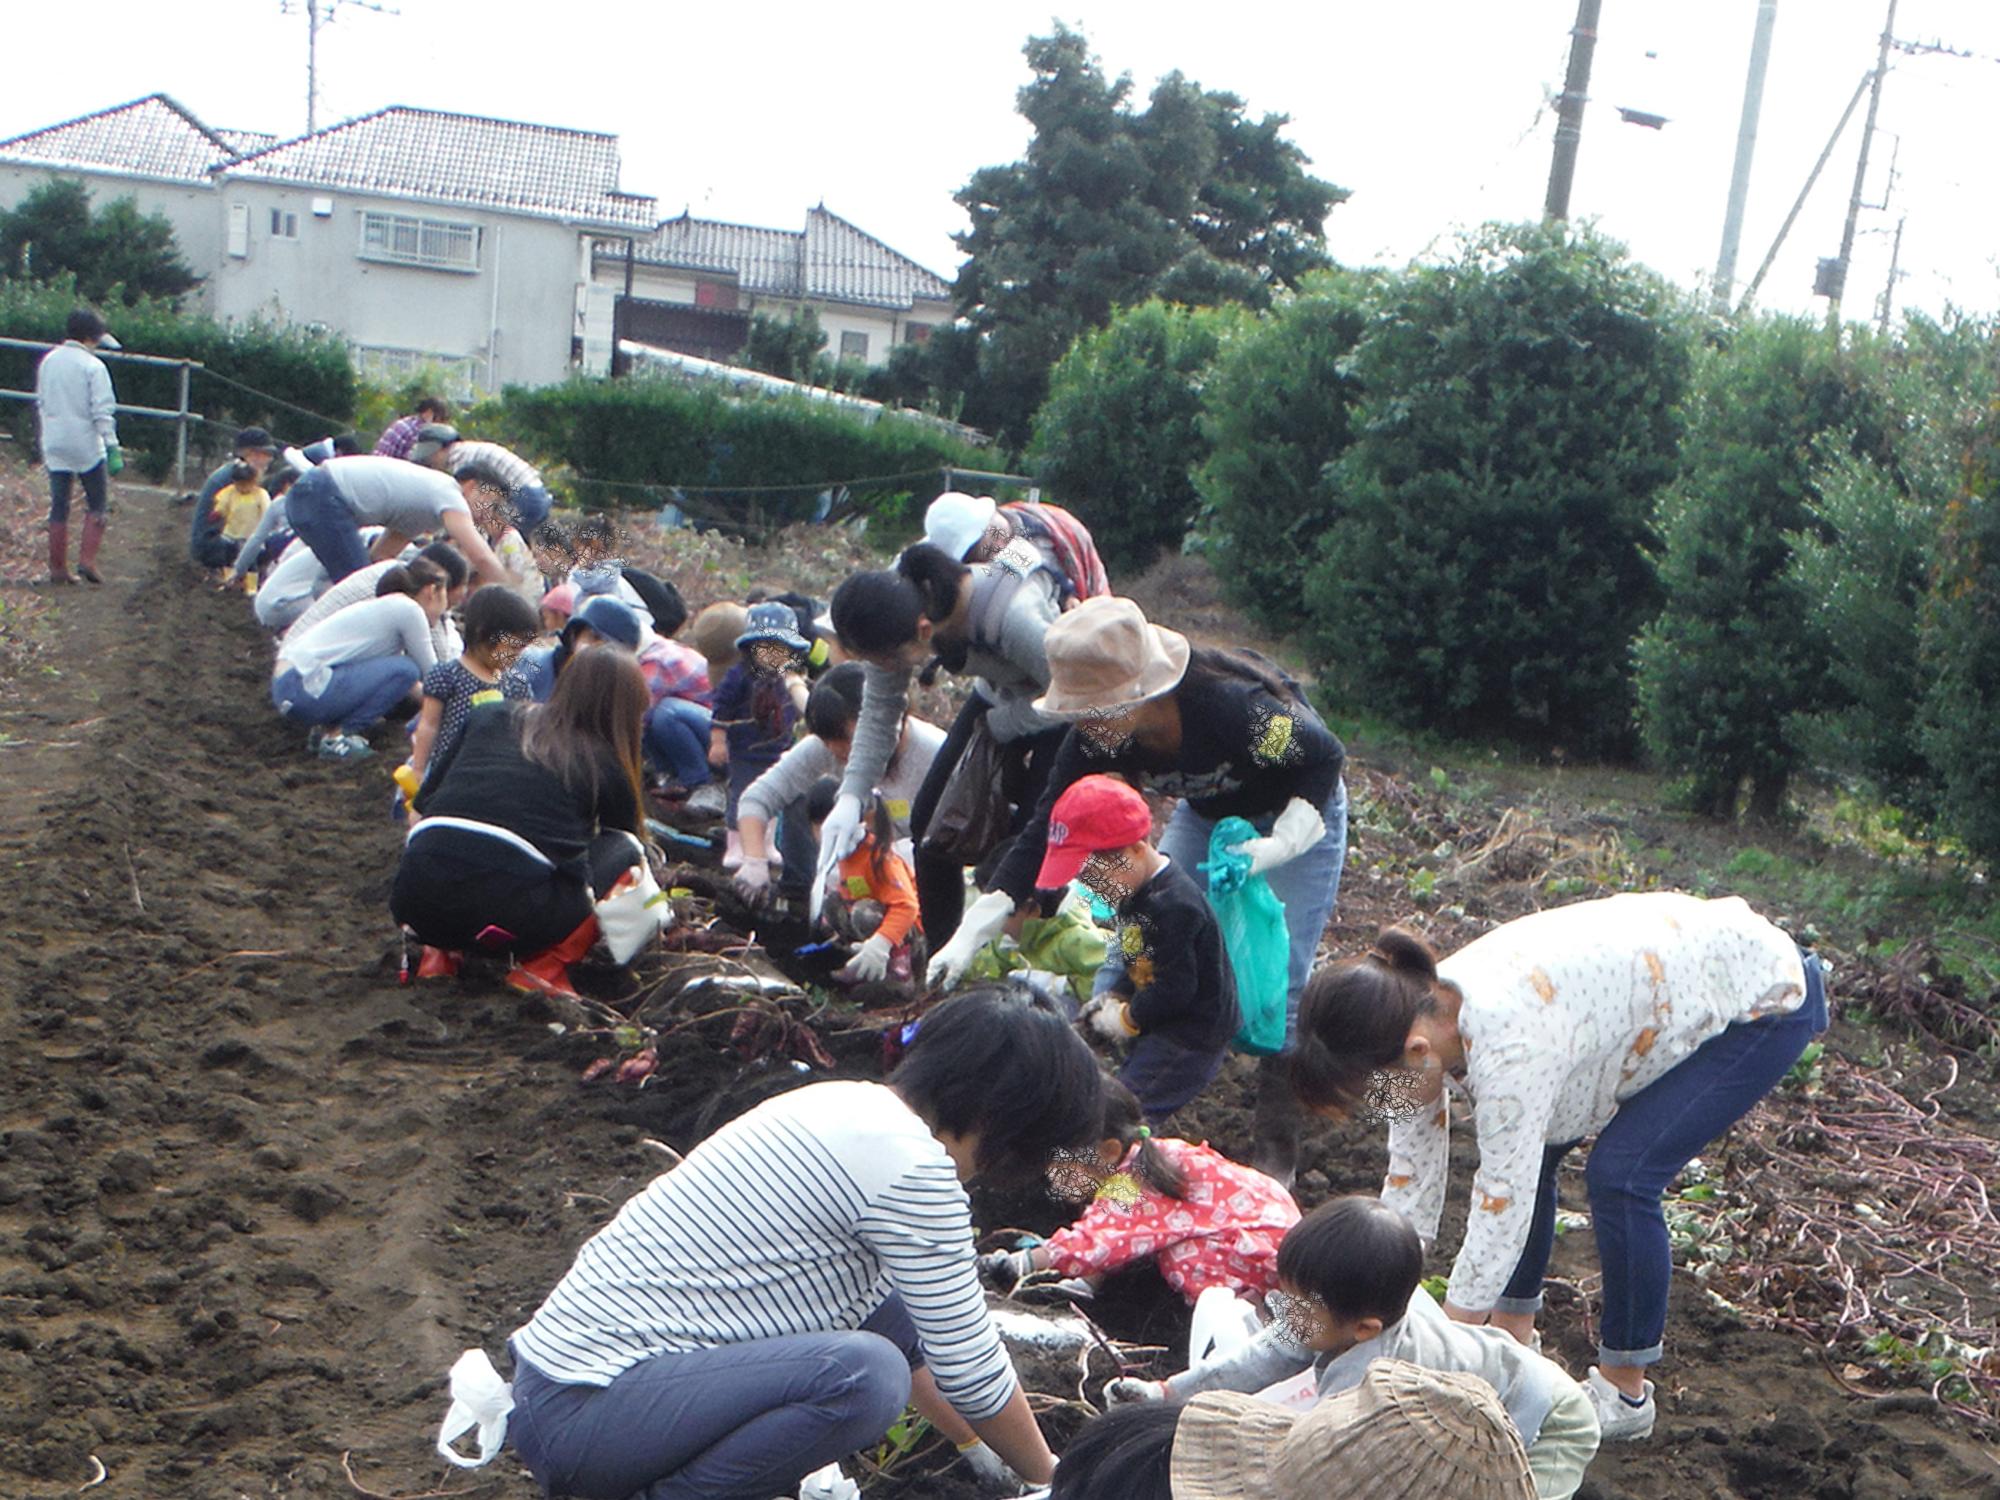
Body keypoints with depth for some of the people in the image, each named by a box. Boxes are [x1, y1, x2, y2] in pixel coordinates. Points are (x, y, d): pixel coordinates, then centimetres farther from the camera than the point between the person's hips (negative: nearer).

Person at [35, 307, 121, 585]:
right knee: (97, 505, 8)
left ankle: (57, 568, 10)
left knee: (58, 507, 9)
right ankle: (87, 560, -2)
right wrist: (113, 449, -15)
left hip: (54, 445, 5)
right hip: (87, 446, -5)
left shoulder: (47, 361, 7)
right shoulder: (93, 366, -12)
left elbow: (41, 402, 14)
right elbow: (103, 412, -15)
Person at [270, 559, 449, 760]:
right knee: (405, 670, -13)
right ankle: (337, 737, -10)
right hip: (305, 689, -10)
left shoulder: (383, 606, 20)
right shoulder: (408, 608, -6)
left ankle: (330, 725, 10)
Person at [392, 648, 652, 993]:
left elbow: (423, 804, 25)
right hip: (509, 914, -4)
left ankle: (441, 950, 17)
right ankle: (542, 966, 6)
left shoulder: (489, 717, 22)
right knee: (624, 852, 16)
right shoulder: (607, 767, 15)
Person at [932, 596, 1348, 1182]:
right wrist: (969, 935, -25)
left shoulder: (1233, 708, -40)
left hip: (1300, 810, -5)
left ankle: (1277, 1152, 6)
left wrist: (1277, 844, -34)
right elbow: (1045, 833, -19)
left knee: (1279, 987, -10)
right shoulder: (1098, 737, -24)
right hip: (1207, 812, 5)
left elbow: (1325, 757, -23)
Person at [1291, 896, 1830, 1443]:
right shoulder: (1421, 1011, -13)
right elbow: (1410, 1179, -3)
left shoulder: (1508, 1046, -38)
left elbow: (1501, 1213, -32)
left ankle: (1624, 1394, 0)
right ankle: (1513, 1332, 19)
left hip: (1765, 1000, -8)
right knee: (1522, 1150, 1)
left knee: (1620, 1173, -18)